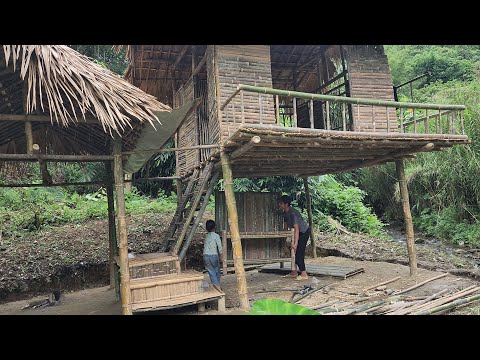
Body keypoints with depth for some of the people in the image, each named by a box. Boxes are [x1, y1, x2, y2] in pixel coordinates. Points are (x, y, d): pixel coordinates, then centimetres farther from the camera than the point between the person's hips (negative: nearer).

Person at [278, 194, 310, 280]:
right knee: (294, 251, 9)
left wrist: (296, 243, -38)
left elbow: (296, 229, -34)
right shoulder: (285, 213, -3)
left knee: (299, 252, -12)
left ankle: (304, 274, -7)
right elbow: (287, 225, 8)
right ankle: (294, 272, 17)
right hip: (299, 232, 9)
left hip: (304, 231, -9)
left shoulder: (292, 213, -30)